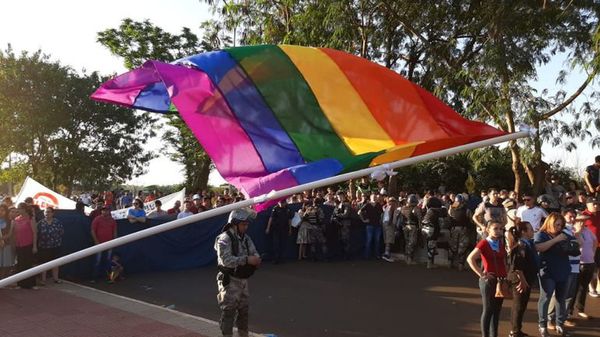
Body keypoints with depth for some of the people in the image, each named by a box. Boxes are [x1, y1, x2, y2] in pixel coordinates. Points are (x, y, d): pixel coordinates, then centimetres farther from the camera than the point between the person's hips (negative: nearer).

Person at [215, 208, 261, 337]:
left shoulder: (246, 238, 8)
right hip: (230, 281, -8)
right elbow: (226, 260, -27)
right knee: (228, 311, -2)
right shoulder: (224, 239, -16)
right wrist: (246, 259, -31)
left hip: (243, 280, 8)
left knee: (244, 309, 18)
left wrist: (256, 259, -19)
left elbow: (254, 253, 5)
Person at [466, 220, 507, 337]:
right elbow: (470, 259, -23)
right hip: (489, 281, -6)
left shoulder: (502, 243, 7)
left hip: (501, 280, 6)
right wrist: (481, 274, -20)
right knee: (488, 310, 0)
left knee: (497, 310, 12)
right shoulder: (484, 243, -12)